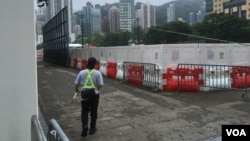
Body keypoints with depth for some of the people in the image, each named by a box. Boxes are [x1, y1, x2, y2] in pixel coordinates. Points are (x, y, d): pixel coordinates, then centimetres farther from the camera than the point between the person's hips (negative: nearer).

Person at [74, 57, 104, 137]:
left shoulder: (82, 72, 0)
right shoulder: (97, 73, -6)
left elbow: (76, 84, 3)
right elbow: (100, 85, -10)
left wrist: (77, 90, 23)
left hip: (84, 93, 1)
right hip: (94, 94, -1)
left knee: (84, 111, 14)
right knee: (93, 112, 14)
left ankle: (85, 126, -6)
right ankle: (92, 129, 24)